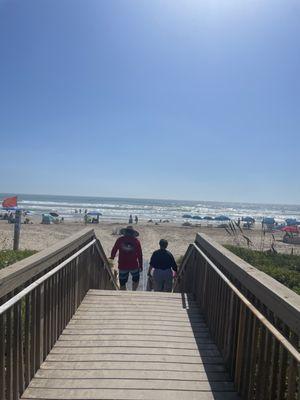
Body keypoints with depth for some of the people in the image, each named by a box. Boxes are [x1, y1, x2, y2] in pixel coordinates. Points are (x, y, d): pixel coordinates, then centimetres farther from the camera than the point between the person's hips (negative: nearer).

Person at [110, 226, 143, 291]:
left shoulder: (120, 240, -2)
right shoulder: (136, 241, -2)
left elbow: (114, 251, 0)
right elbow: (139, 255, 0)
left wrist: (111, 259, 12)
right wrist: (140, 265, 8)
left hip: (122, 266, 0)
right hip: (134, 266, 0)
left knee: (122, 283, 13)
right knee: (136, 279, 25)